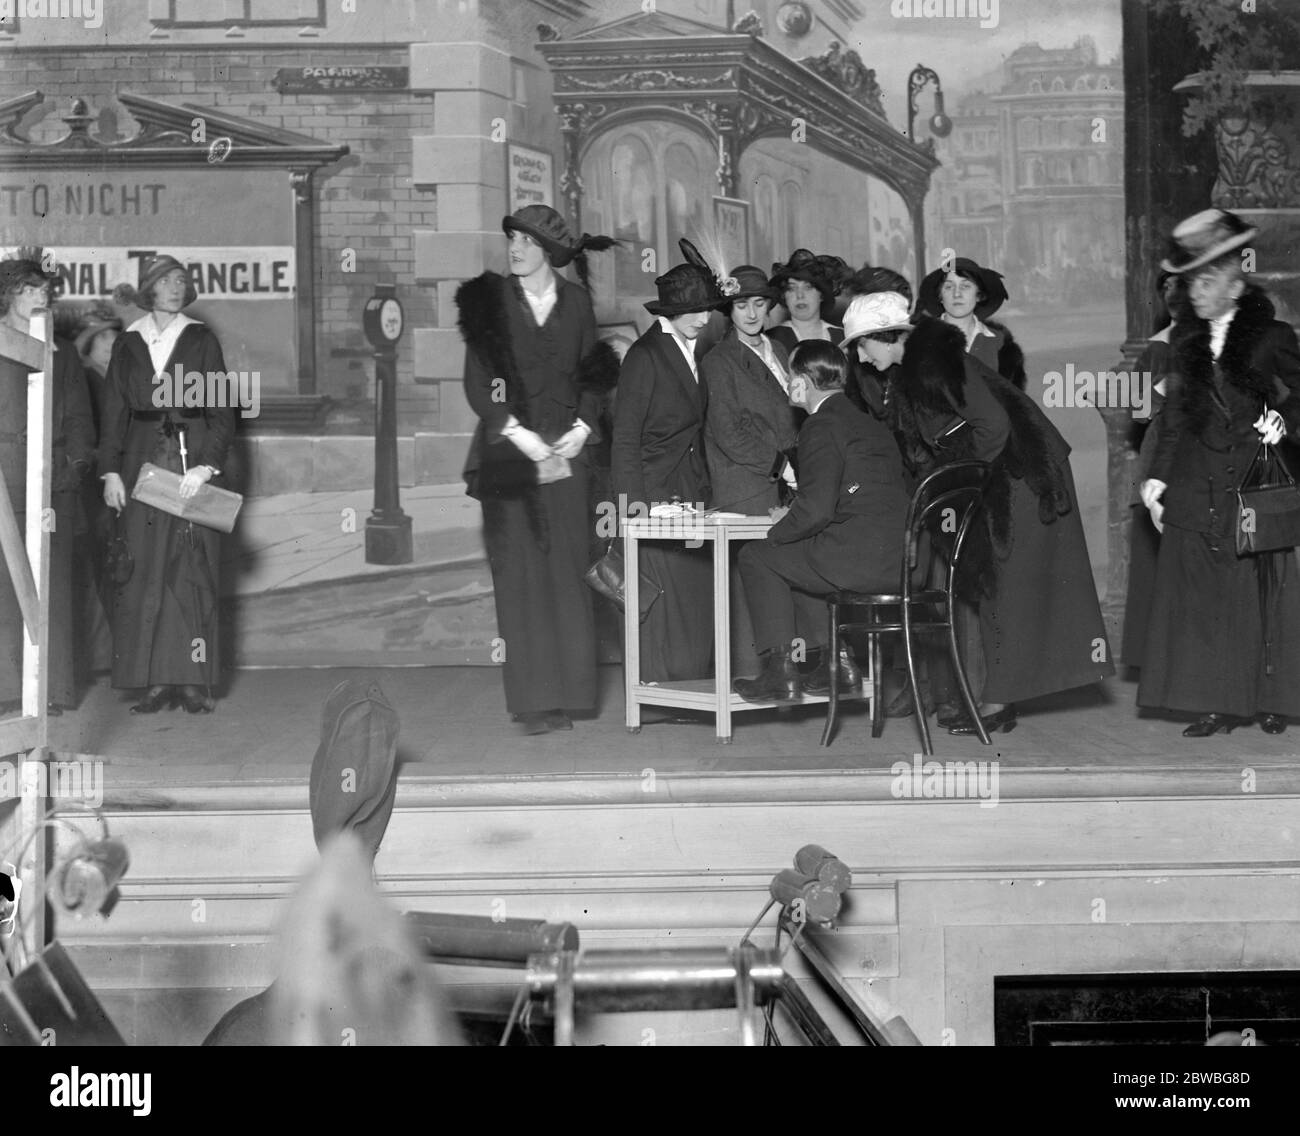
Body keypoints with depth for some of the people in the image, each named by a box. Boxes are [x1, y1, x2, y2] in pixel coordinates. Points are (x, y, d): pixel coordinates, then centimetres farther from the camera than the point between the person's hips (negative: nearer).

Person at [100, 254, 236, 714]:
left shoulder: (202, 341, 5)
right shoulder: (127, 345, 11)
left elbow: (222, 412, 1)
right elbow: (113, 413, 10)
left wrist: (206, 466, -11)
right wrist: (110, 471, 0)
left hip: (195, 464, -2)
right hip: (141, 464, 2)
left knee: (193, 573, -4)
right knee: (144, 575, -2)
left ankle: (193, 681, -1)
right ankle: (155, 682, 0)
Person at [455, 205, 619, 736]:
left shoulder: (576, 301, 9)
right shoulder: (490, 300, 2)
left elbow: (593, 375, 11)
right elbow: (476, 383, -1)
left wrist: (582, 427, -5)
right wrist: (520, 435, -10)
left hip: (564, 452, 2)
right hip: (508, 451, -2)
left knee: (566, 571, -1)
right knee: (518, 576, -4)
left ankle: (566, 695, 5)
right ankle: (531, 700, -2)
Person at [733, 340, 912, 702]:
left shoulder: (821, 426, -9)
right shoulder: (873, 425, 20)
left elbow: (816, 508, -17)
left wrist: (778, 531, 4)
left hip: (861, 559, -9)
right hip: (899, 564, 9)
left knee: (757, 556, 8)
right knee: (797, 556, 29)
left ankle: (780, 669, 6)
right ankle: (835, 658, 21)